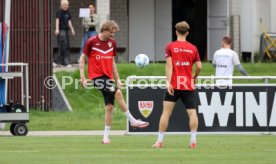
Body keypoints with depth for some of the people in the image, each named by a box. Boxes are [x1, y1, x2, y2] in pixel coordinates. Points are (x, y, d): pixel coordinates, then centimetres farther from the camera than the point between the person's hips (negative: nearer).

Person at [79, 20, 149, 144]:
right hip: (97, 76, -6)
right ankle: (132, 121, -20)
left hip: (108, 77, 6)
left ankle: (106, 136, 10)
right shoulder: (92, 42, -5)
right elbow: (82, 58, 0)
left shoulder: (112, 43, 10)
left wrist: (118, 79, 17)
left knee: (109, 107, 1)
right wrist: (82, 77, -8)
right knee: (117, 93, -26)